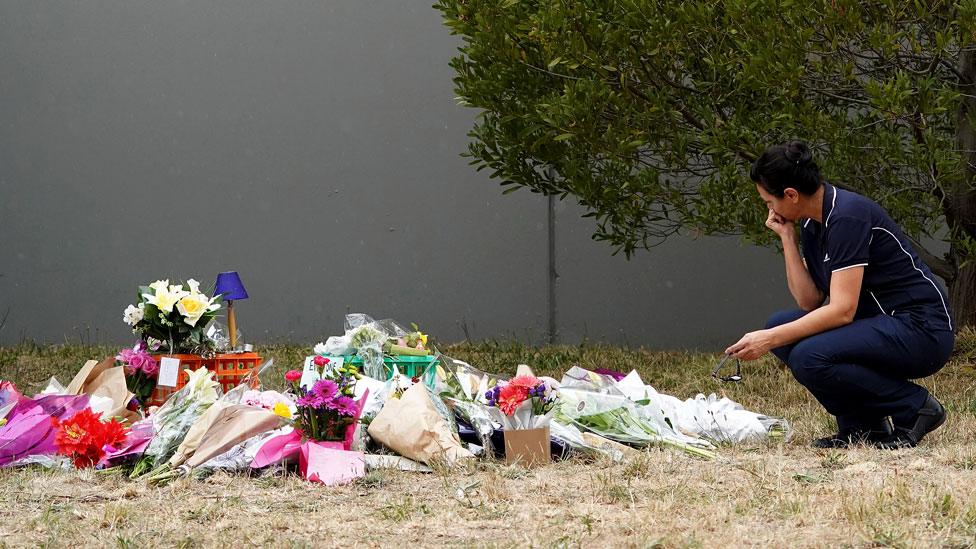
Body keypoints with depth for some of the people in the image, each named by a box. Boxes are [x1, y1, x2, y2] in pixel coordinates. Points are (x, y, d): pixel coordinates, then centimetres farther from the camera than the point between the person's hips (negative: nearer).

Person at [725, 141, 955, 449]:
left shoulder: (847, 216, -19)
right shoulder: (812, 223, 9)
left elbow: (842, 310, -24)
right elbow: (809, 302, 6)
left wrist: (769, 340, -25)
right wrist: (787, 238, 0)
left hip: (921, 329, -10)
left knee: (809, 358, -27)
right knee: (780, 326, 2)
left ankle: (913, 407, -9)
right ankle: (861, 425, 3)